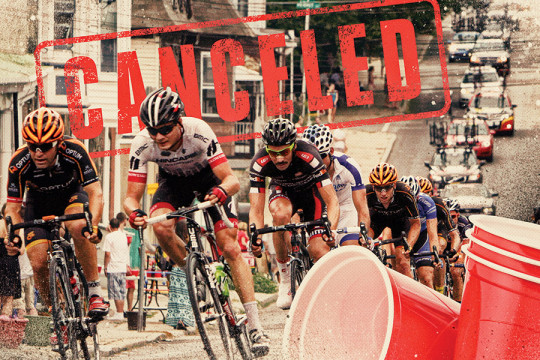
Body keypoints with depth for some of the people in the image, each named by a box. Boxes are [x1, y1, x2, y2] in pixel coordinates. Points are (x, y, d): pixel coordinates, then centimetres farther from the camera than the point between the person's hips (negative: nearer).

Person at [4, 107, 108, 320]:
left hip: (72, 194, -1)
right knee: (38, 264, -16)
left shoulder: (75, 151, -33)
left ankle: (95, 293, -25)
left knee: (78, 227, -36)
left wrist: (93, 224, -51)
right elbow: (13, 207, -22)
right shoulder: (19, 163, -30)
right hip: (39, 203, 1)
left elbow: (95, 192, -34)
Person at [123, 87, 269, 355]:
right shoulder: (142, 144, -31)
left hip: (209, 177, -2)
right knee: (161, 227, -29)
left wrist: (222, 190, -59)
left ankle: (255, 324, -8)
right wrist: (133, 212, -50)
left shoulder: (199, 132, -36)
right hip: (173, 180, 2)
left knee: (230, 248, -12)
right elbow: (131, 196, -27)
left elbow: (232, 179, -36)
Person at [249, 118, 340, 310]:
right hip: (283, 192, 1)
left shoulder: (308, 156, -38)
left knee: (319, 253, -17)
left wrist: (330, 230, -55)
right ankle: (285, 278, -19)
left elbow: (332, 201, -37)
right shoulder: (259, 163, -32)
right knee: (280, 215, -37)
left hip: (311, 191, -1)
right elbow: (256, 209, -32)